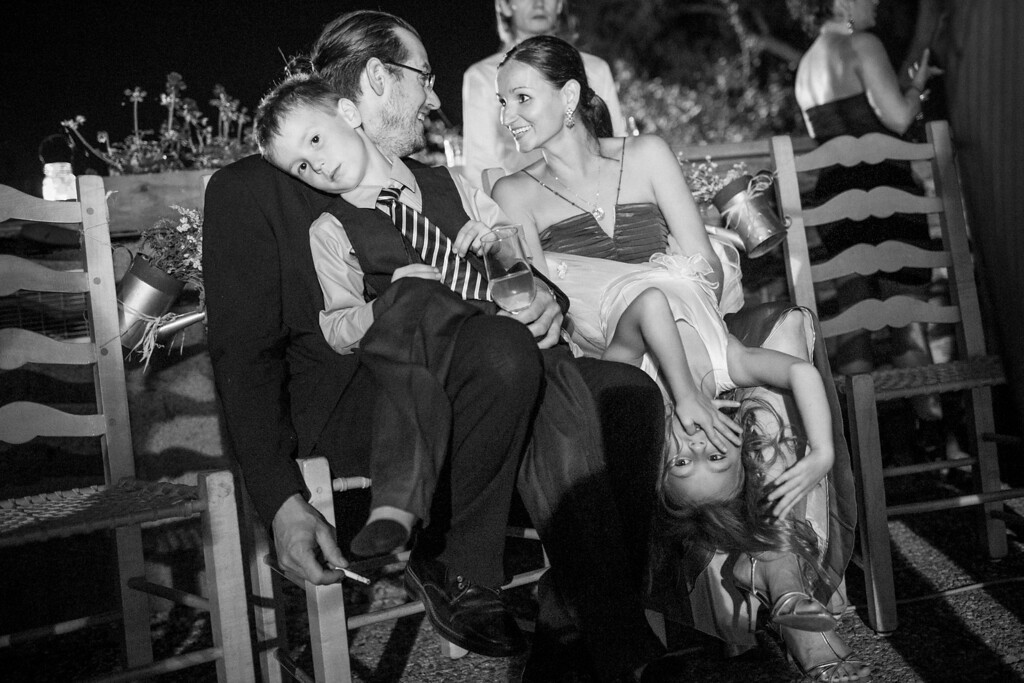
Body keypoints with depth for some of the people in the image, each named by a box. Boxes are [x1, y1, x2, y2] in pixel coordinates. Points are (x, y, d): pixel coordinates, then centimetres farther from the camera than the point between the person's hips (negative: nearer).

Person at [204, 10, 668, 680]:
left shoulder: (437, 184, 25)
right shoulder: (253, 189, 4)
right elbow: (244, 353, -2)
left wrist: (545, 297, -5)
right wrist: (281, 501, -14)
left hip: (472, 382, 6)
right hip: (349, 404, -6)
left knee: (628, 393, -18)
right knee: (503, 347, -33)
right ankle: (454, 567, -13)